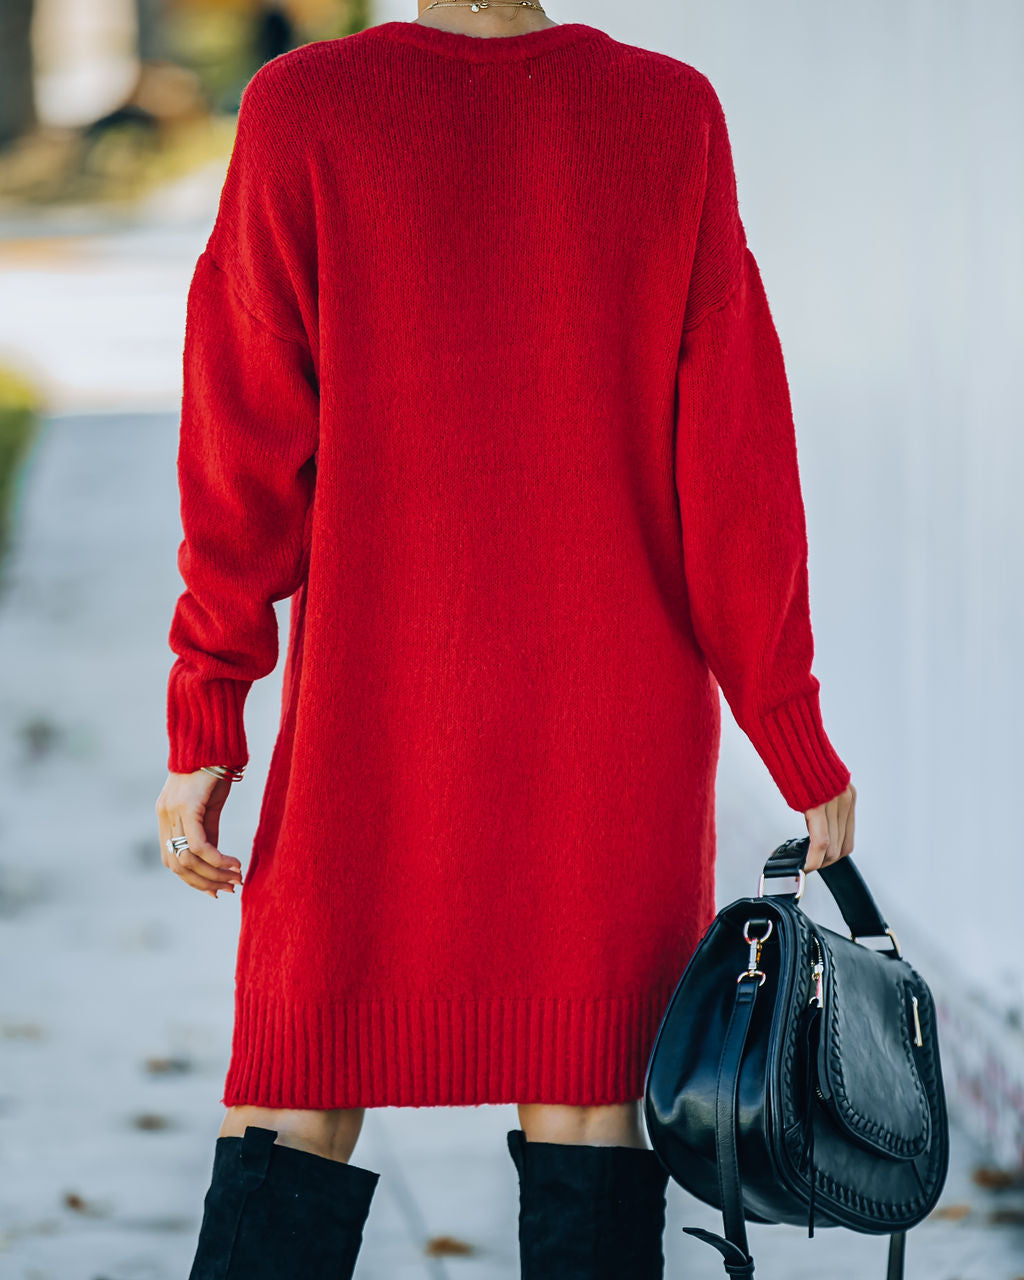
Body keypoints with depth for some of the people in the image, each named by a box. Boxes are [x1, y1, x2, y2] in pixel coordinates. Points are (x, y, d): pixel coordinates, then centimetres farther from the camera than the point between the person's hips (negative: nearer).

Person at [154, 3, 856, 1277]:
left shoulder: (305, 113, -8)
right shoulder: (674, 119, -5)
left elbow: (248, 454, -6)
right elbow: (733, 466, -3)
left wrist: (203, 726, 0)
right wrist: (796, 742, 4)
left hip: (377, 705, -1)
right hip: (621, 722, 1)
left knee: (299, 1099, 7)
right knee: (586, 1098, 7)